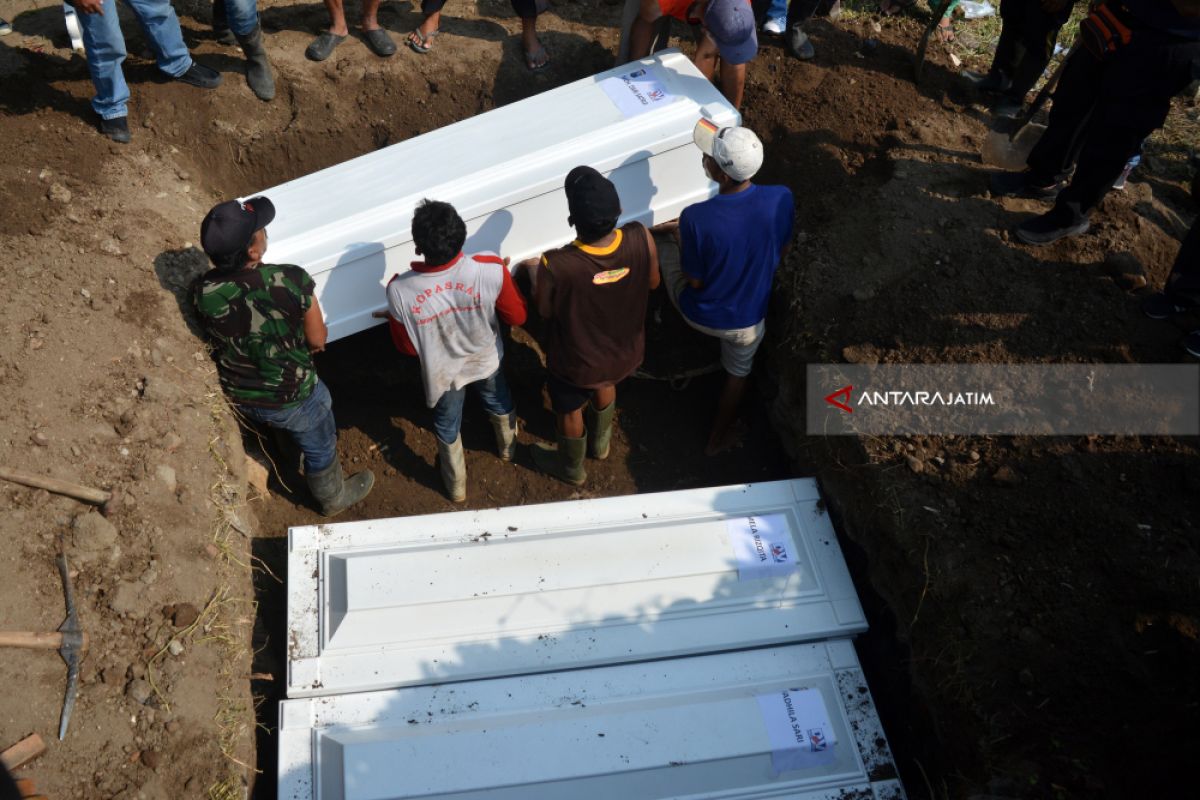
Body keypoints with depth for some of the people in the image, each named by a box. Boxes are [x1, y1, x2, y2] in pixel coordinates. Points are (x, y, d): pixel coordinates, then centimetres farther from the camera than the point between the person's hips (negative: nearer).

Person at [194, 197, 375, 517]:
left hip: (237, 395, 4)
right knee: (320, 447, 27)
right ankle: (334, 497, 53)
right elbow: (318, 340, -21)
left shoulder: (203, 292, -23)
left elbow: (218, 337, -3)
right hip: (291, 397, -4)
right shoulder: (290, 281, -35)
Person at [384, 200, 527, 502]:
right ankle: (508, 446, 67)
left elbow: (408, 347, -17)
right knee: (498, 402, 36)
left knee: (447, 426, 30)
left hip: (442, 371, -1)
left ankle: (456, 486, 56)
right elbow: (517, 317, -17)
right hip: (487, 360, 1)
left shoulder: (399, 290, -36)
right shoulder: (491, 270, -37)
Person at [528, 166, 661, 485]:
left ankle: (571, 468, 58)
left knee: (569, 411, 29)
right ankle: (601, 442, 66)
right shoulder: (641, 238, -30)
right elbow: (653, 283, -8)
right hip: (625, 350, 4)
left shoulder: (555, 266, -39)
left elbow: (545, 312, -17)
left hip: (576, 362, -3)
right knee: (604, 386, 38)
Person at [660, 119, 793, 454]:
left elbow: (695, 281, -18)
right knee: (737, 372, 33)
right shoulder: (782, 199, -24)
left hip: (699, 314, -2)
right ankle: (719, 435, 54)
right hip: (747, 318, 2)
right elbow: (781, 255, -5)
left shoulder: (696, 218, -34)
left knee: (667, 254, 28)